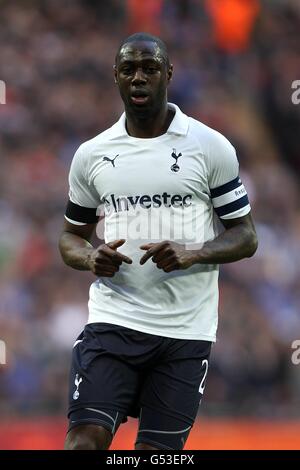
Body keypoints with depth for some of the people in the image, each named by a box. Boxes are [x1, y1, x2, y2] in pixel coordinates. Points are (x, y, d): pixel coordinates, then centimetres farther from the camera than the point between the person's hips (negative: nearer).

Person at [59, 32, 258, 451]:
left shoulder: (211, 147, 0)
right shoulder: (91, 155, 8)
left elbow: (245, 236, 2)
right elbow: (71, 236, 17)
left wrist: (193, 253, -17)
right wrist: (90, 258, -7)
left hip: (186, 330, -1)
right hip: (113, 318, 1)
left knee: (158, 450, 1)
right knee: (85, 438, -14)